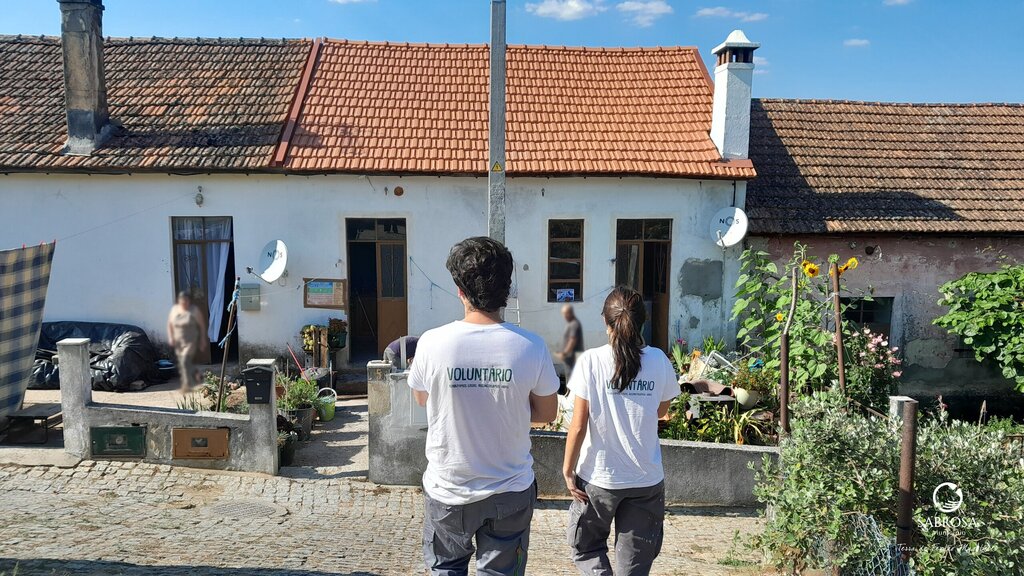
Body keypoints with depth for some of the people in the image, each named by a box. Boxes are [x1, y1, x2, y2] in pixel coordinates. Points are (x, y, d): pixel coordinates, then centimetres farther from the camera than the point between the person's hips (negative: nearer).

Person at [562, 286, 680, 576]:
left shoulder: (591, 361, -13)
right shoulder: (659, 360, -6)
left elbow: (578, 426, -11)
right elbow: (661, 411, 9)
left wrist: (567, 468, 0)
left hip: (598, 477, -2)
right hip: (646, 480, 2)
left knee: (586, 548, 21)